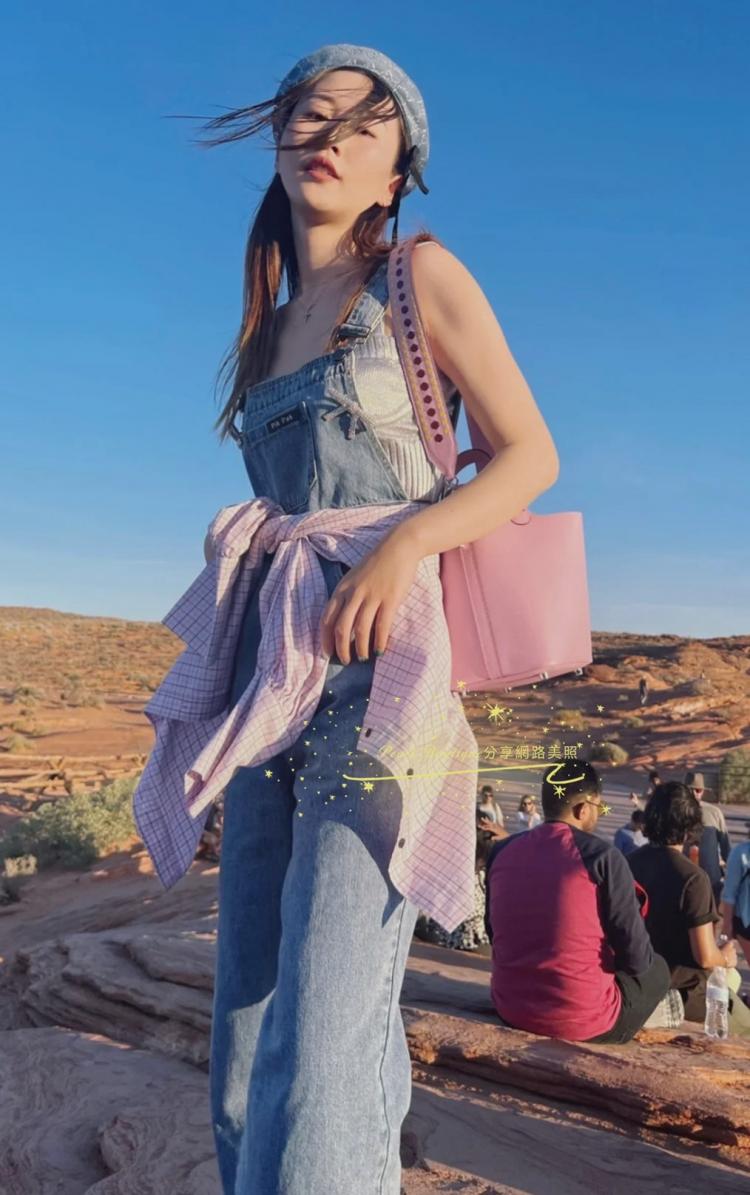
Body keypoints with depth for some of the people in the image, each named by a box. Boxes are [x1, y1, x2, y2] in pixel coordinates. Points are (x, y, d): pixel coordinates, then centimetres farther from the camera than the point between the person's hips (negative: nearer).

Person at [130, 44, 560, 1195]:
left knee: (322, 1029, -14)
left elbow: (532, 454, -2)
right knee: (246, 1008, 8)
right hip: (270, 668, 7)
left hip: (381, 660, -6)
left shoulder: (422, 275, 4)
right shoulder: (269, 329, 21)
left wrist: (402, 547, -17)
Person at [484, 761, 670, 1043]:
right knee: (656, 970, 22)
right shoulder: (602, 856, -14)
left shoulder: (502, 852, 1)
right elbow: (637, 958, -10)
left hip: (509, 1010, 6)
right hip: (581, 1020, -6)